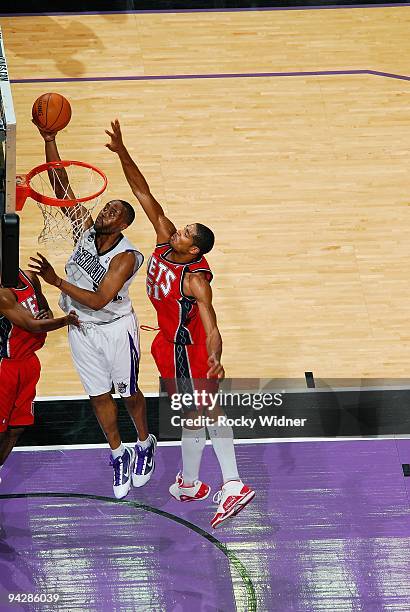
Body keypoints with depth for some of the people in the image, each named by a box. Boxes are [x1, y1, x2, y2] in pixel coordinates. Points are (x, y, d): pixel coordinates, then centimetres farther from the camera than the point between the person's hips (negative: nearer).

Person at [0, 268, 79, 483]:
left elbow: (45, 308, 20)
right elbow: (31, 325, -23)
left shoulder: (30, 278, 2)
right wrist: (67, 320, -15)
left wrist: (48, 316, -3)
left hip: (29, 362, 8)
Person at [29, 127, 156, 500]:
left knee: (128, 392, 10)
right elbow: (61, 186, -13)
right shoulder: (85, 229, -9)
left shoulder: (125, 257, -24)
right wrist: (49, 140, -22)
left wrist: (56, 281, -36)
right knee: (99, 395, 12)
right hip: (80, 329, 5)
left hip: (115, 328, -5)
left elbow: (98, 300, -31)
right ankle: (118, 454, 28)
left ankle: (145, 445, 35)